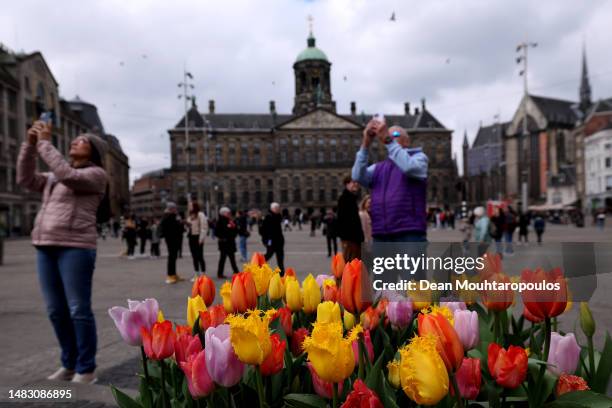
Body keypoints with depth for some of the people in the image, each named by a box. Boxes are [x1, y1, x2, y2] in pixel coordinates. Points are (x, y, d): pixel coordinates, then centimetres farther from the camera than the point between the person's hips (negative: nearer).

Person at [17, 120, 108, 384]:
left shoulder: (96, 174, -2)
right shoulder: (54, 177, 23)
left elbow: (66, 176, -18)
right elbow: (25, 179, 14)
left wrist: (45, 143, -11)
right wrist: (30, 144, 6)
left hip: (75, 248, -8)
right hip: (46, 247, 8)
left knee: (79, 311, -5)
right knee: (56, 311, 11)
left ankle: (86, 370, 6)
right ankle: (70, 364, 24)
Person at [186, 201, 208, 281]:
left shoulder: (200, 214, -9)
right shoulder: (190, 215, 16)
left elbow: (204, 227, -14)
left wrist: (201, 238, -17)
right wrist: (188, 234, 8)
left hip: (197, 237, -8)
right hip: (191, 237, 8)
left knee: (200, 256, -5)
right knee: (194, 257, 10)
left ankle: (203, 274, 1)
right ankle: (196, 275, 17)